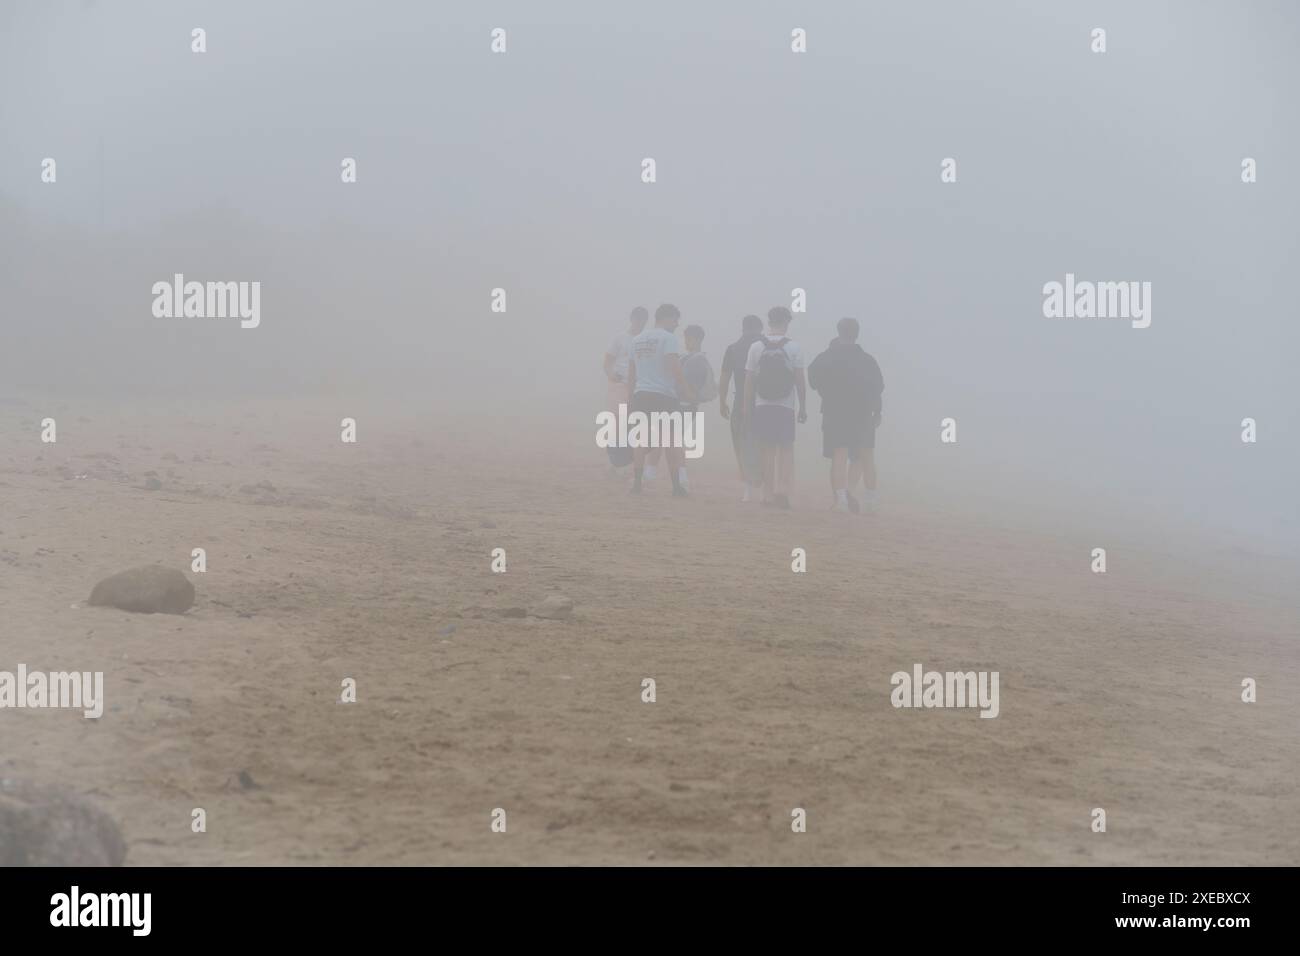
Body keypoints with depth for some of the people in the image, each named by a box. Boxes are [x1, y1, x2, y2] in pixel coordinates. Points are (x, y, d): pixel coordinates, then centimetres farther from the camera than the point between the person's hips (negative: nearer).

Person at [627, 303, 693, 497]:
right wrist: (687, 391, -9)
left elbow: (631, 373, 17)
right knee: (671, 441, 0)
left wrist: (632, 394, 23)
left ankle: (636, 483, 5)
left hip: (640, 394, 5)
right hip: (664, 394, -5)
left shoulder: (637, 340, 15)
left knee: (640, 439, 8)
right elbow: (674, 366, -13)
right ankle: (676, 486, -1)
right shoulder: (668, 338, -5)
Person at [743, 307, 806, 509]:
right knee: (786, 450, 5)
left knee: (767, 452, 7)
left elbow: (749, 381, 2)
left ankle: (769, 495, 5)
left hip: (762, 406, 1)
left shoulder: (756, 347, 1)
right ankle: (783, 490, -13)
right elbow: (800, 380, -2)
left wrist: (747, 408, 9)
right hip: (786, 407, -1)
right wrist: (803, 407, 5)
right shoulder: (793, 347, -2)